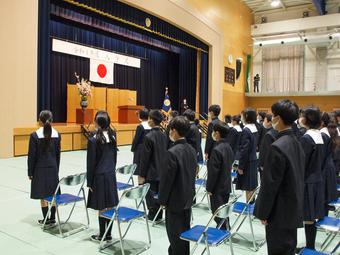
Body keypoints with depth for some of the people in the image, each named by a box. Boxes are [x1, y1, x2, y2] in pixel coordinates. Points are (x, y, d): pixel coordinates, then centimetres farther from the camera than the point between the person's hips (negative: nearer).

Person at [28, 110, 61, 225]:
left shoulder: (35, 135, -12)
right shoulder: (56, 134, -1)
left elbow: (32, 155, -9)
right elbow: (58, 154, 5)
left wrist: (30, 172, -1)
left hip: (40, 169, -3)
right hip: (53, 168, 4)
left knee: (43, 195, 6)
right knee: (53, 194, 11)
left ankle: (46, 219, 14)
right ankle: (53, 218, 18)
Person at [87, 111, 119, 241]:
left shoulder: (93, 140, -15)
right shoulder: (112, 137, 2)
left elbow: (91, 163, -11)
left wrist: (89, 182, -3)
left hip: (99, 176, -6)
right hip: (111, 174, 6)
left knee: (102, 208, 5)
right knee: (110, 206, 11)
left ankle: (102, 235, 17)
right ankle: (108, 234, 22)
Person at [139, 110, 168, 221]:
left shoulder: (149, 137, -19)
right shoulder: (163, 135, 3)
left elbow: (145, 158, -16)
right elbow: (165, 154, 9)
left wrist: (141, 175, -10)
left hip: (151, 173, -7)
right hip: (161, 172, 7)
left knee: (151, 195, 6)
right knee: (158, 194, 16)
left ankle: (153, 216, 15)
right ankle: (158, 215, 26)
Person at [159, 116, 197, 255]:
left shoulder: (173, 152, -23)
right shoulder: (192, 149, 1)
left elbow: (166, 179, -19)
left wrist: (163, 200, -7)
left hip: (175, 201, -8)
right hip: (187, 199, 8)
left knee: (175, 235, 7)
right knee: (184, 232, 20)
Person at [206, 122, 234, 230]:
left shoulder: (217, 149, -23)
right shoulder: (228, 147, 4)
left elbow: (213, 171, -22)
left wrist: (209, 188, -12)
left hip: (218, 188, -9)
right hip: (226, 186, 9)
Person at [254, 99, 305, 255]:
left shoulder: (278, 147, -23)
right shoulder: (296, 142, 5)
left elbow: (270, 184, -21)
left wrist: (263, 212, -10)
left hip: (280, 212, -9)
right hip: (293, 209, 9)